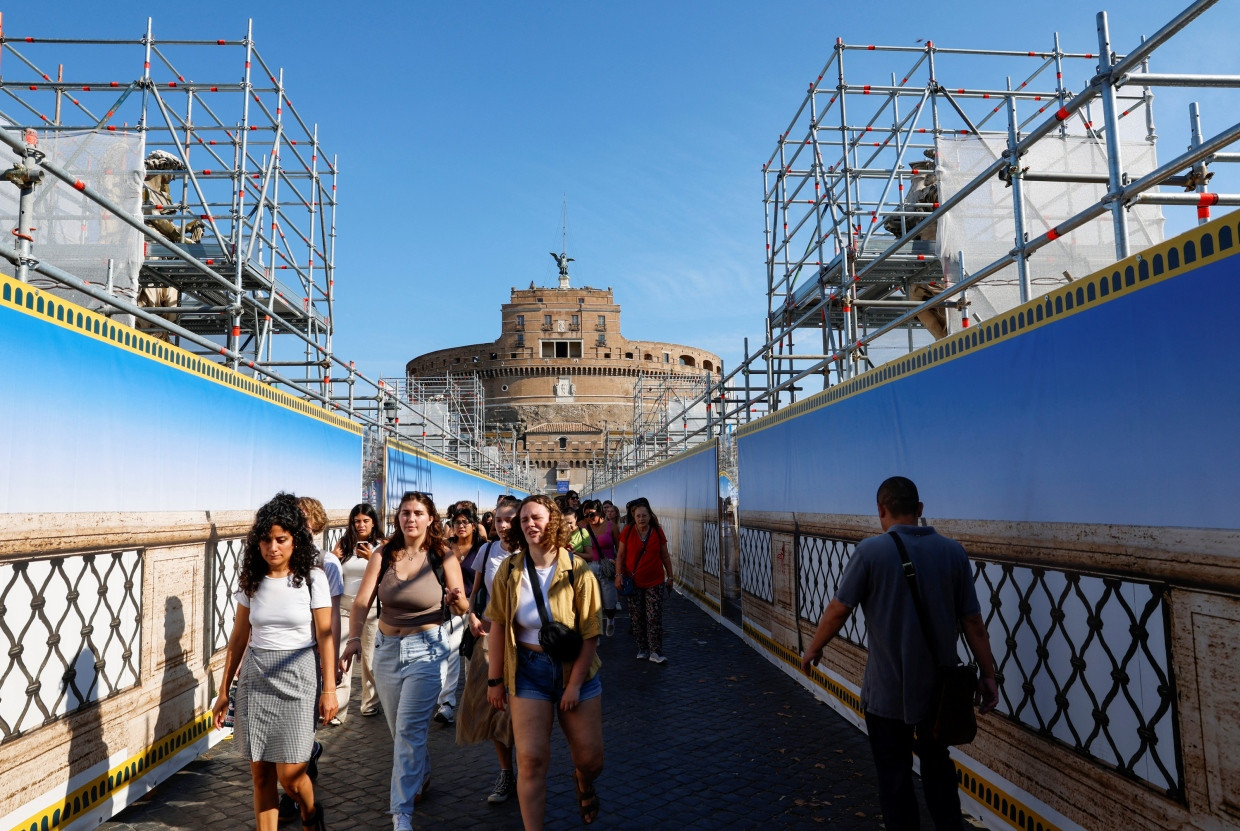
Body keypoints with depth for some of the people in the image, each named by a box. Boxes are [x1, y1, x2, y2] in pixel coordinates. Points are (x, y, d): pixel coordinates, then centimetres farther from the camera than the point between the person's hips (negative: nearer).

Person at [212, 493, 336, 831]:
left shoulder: (312, 578, -7)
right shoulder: (251, 580, 3)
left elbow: (325, 637, -5)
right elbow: (238, 638, 9)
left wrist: (329, 689, -7)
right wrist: (224, 691, 10)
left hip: (297, 679, -3)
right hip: (255, 678, 4)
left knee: (289, 774, -3)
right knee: (260, 773, 7)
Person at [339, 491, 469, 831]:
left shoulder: (444, 559, -10)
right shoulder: (383, 556, -3)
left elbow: (463, 608, -5)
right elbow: (361, 602, -11)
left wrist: (456, 599, -28)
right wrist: (354, 639, -26)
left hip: (426, 649, -4)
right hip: (386, 647, 4)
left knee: (409, 730, -8)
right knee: (399, 729, 18)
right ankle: (421, 775, 45)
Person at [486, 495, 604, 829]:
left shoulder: (578, 571, -12)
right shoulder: (510, 570, -6)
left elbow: (590, 634, -10)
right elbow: (498, 625, -3)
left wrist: (575, 684, -13)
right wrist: (495, 679, -3)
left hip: (575, 669, 0)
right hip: (529, 670, 1)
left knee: (591, 759, 9)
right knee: (531, 759, -7)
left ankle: (583, 782, 46)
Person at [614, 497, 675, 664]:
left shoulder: (658, 532, 0)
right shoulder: (627, 531, -2)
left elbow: (665, 556, 8)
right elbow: (620, 555, 1)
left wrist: (670, 576, 9)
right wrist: (618, 574, -8)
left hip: (655, 582, 0)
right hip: (633, 582, 0)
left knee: (654, 618, -5)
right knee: (637, 618, 7)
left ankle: (655, 652, 0)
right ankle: (642, 649, 20)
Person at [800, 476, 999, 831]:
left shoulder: (871, 550, -13)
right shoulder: (953, 551, -2)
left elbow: (838, 609, -12)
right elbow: (973, 621, 0)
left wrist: (813, 649, 3)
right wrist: (988, 675, 8)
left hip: (888, 691, -4)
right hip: (939, 687, 4)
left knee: (895, 773, 11)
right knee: (938, 765, 23)